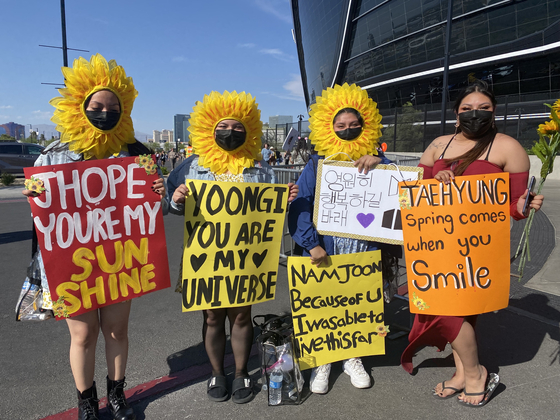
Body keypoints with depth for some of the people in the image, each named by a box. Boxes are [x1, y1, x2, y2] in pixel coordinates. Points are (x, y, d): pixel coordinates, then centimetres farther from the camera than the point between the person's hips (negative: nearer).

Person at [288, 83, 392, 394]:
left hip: (364, 250, 2)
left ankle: (353, 358, 36)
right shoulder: (317, 163, 0)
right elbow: (300, 206, -9)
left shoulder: (375, 162, 5)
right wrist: (312, 244, -19)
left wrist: (380, 163, -21)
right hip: (326, 251, -1)